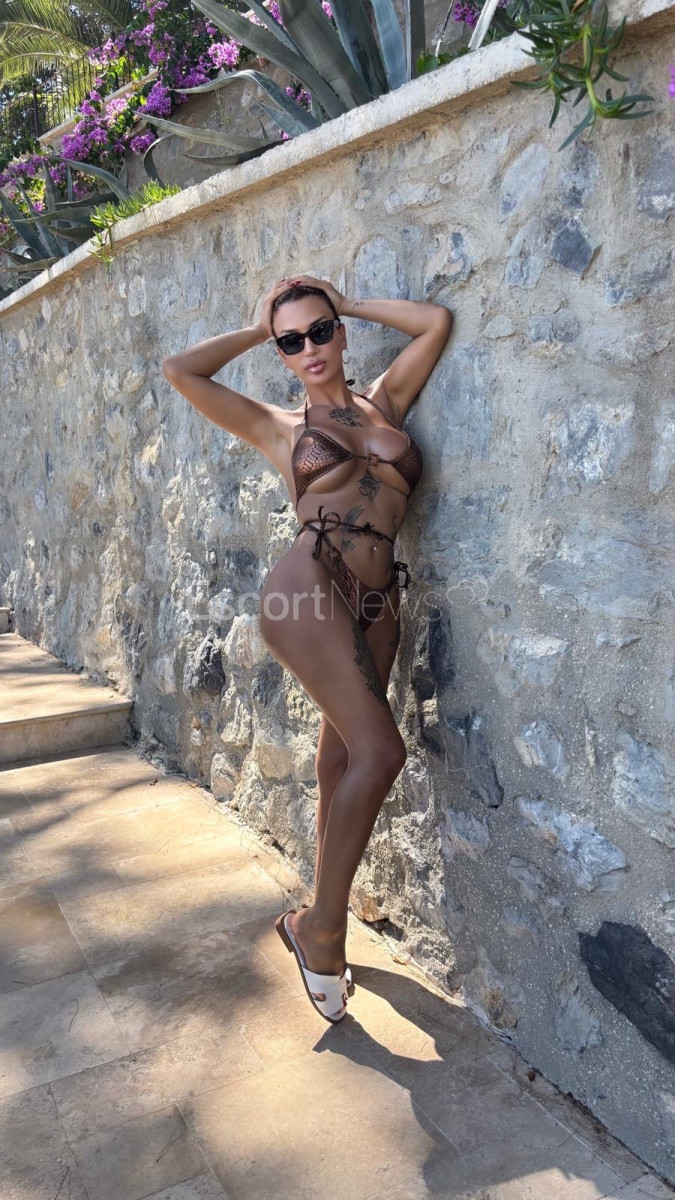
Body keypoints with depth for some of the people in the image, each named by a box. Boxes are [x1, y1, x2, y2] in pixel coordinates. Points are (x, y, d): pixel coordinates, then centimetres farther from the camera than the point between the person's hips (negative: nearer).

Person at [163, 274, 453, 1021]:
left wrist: (346, 304, 25)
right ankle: (321, 926, -4)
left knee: (342, 768, 9)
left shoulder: (384, 401, 21)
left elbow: (436, 322, 19)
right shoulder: (278, 428, 14)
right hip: (309, 590, -4)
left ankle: (319, 922, 24)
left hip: (375, 607, 4)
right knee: (379, 751, -19)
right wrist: (258, 330, 20)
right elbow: (181, 370, 8)